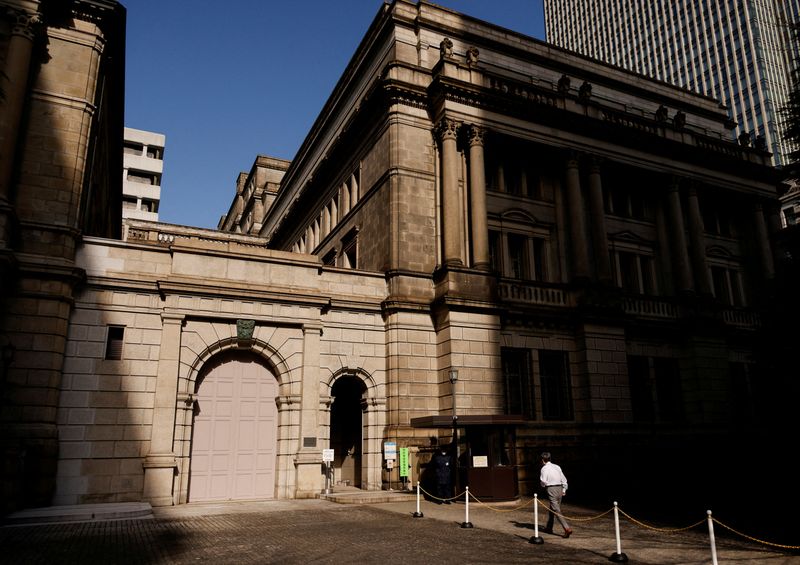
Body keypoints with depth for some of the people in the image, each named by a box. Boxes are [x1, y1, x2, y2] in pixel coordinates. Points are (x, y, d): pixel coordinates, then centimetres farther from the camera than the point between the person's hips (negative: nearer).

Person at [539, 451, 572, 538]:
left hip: (551, 489, -7)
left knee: (556, 510, -7)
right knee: (552, 509, 20)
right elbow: (564, 479, 13)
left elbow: (543, 482, -11)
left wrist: (543, 486, 11)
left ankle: (567, 528, -18)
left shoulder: (544, 468, -7)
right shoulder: (557, 467, 11)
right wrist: (564, 490, 19)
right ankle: (549, 527, 31)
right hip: (559, 488, 7)